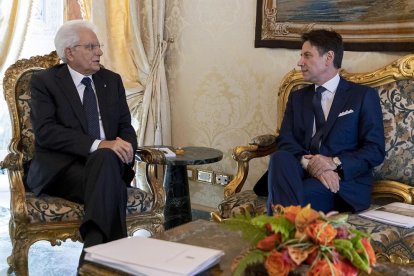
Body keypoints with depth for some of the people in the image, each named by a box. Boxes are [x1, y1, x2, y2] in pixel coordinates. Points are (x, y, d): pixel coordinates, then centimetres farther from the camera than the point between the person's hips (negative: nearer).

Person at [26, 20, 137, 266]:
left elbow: (126, 126, 12)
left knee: (106, 159, -35)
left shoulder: (112, 80, 16)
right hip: (61, 168, -3)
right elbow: (46, 131, -14)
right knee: (112, 189, -35)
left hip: (107, 161, 4)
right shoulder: (44, 81, 1)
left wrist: (123, 146, -14)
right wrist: (98, 145, -26)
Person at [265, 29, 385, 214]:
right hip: (304, 172, 4)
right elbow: (285, 140, 4)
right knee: (280, 157, -33)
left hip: (345, 180, -4)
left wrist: (335, 163, -17)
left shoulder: (363, 96, 7)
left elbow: (376, 151, 0)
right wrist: (308, 163, -18)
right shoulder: (297, 98, 20)